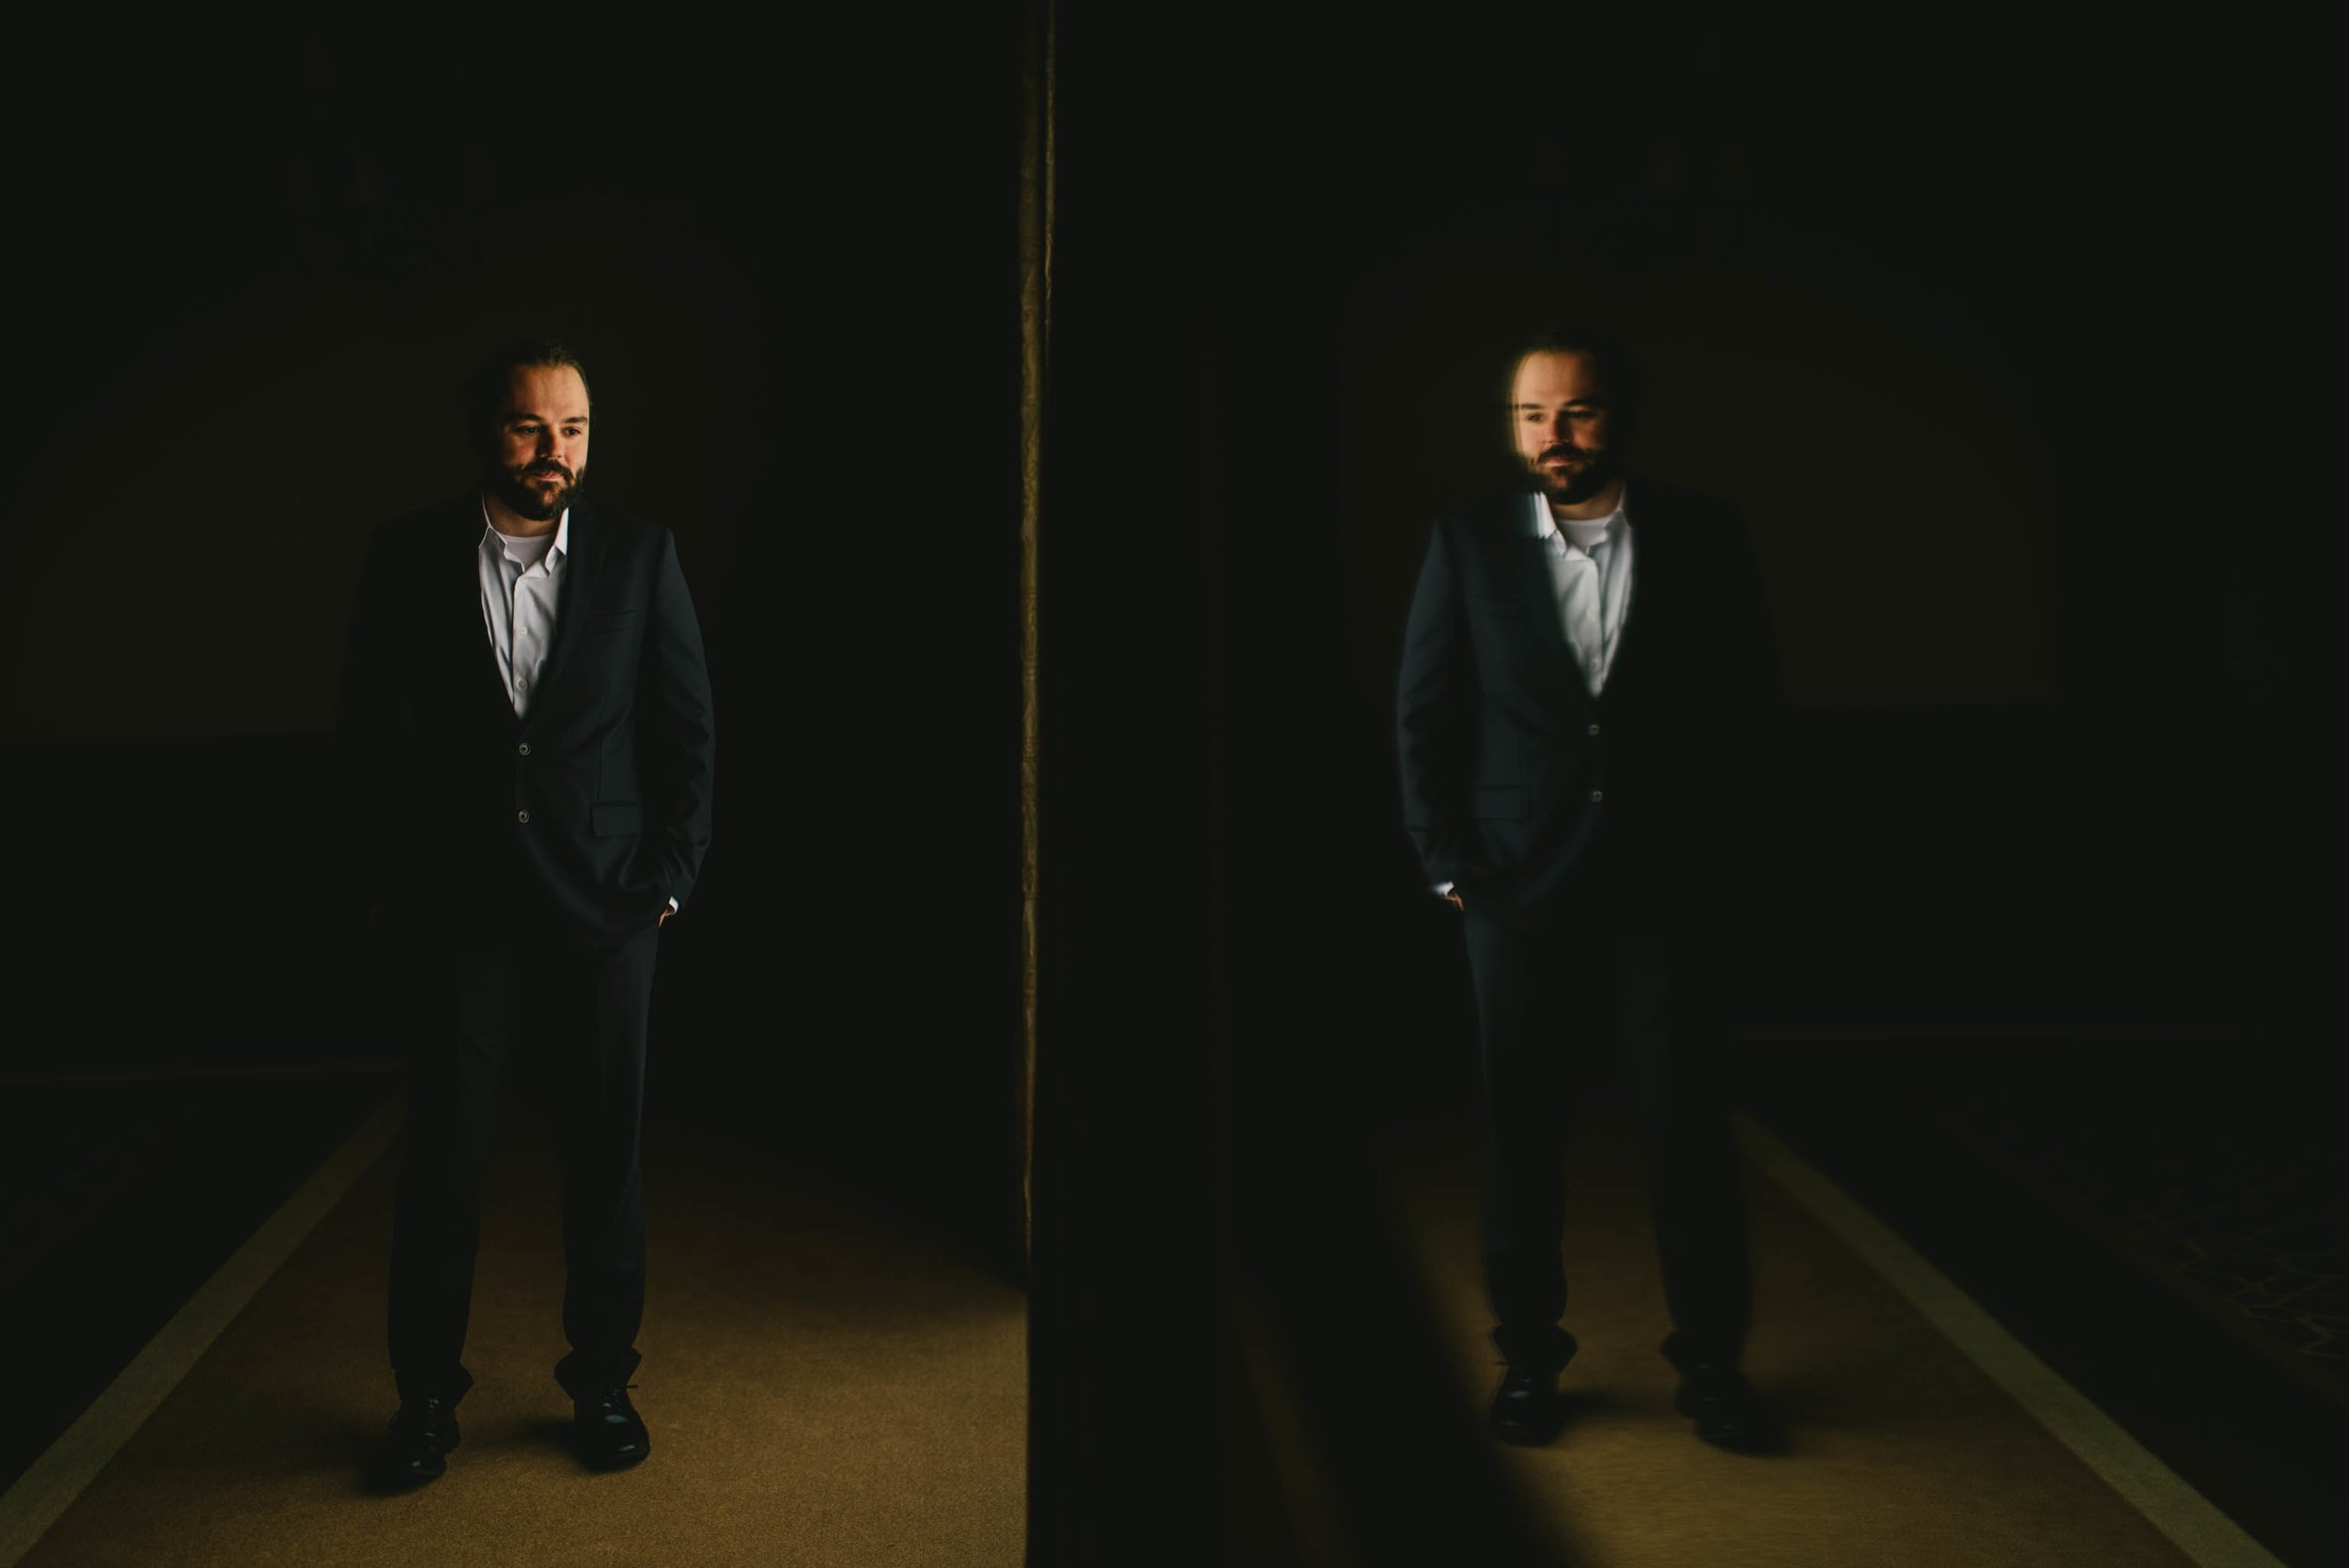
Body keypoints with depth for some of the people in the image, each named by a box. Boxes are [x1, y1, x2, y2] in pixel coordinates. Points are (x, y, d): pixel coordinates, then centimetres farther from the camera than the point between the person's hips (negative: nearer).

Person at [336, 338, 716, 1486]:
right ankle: (426, 1396, 20)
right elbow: (367, 738, 6)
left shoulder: (640, 558, 1)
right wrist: (394, 887, 2)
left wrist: (670, 877, -1)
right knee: (443, 1154, 4)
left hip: (606, 910, 0)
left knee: (604, 1153, 7)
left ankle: (602, 1380, 24)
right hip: (458, 911, 0)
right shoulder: (407, 559, 1)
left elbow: (688, 733, 5)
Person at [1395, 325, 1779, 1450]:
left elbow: (1749, 700, 7)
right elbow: (1424, 713, 4)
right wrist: (1447, 864, -1)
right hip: (1519, 889, 0)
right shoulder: (1469, 544, 2)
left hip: (1667, 888, 0)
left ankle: (1712, 1361, 18)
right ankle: (1528, 1357, 21)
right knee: (1521, 1127, 6)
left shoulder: (1702, 538, 2)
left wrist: (1715, 847, 1)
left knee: (1688, 1122, 3)